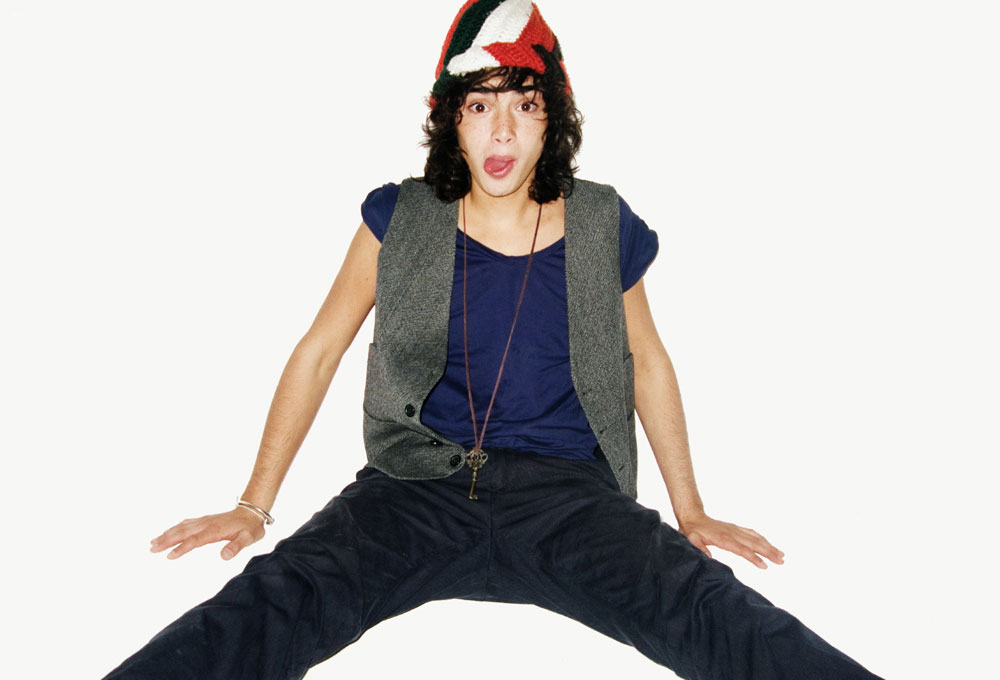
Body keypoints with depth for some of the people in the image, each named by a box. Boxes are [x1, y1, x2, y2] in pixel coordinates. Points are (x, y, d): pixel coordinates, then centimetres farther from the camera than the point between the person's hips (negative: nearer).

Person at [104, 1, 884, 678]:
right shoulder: (401, 220, 3)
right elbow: (320, 350, 9)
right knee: (271, 600, -27)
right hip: (420, 487, 0)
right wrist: (255, 506, 6)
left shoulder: (603, 227, 4)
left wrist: (691, 513, 15)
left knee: (709, 611, -27)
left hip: (568, 491, 1)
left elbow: (647, 360, 16)